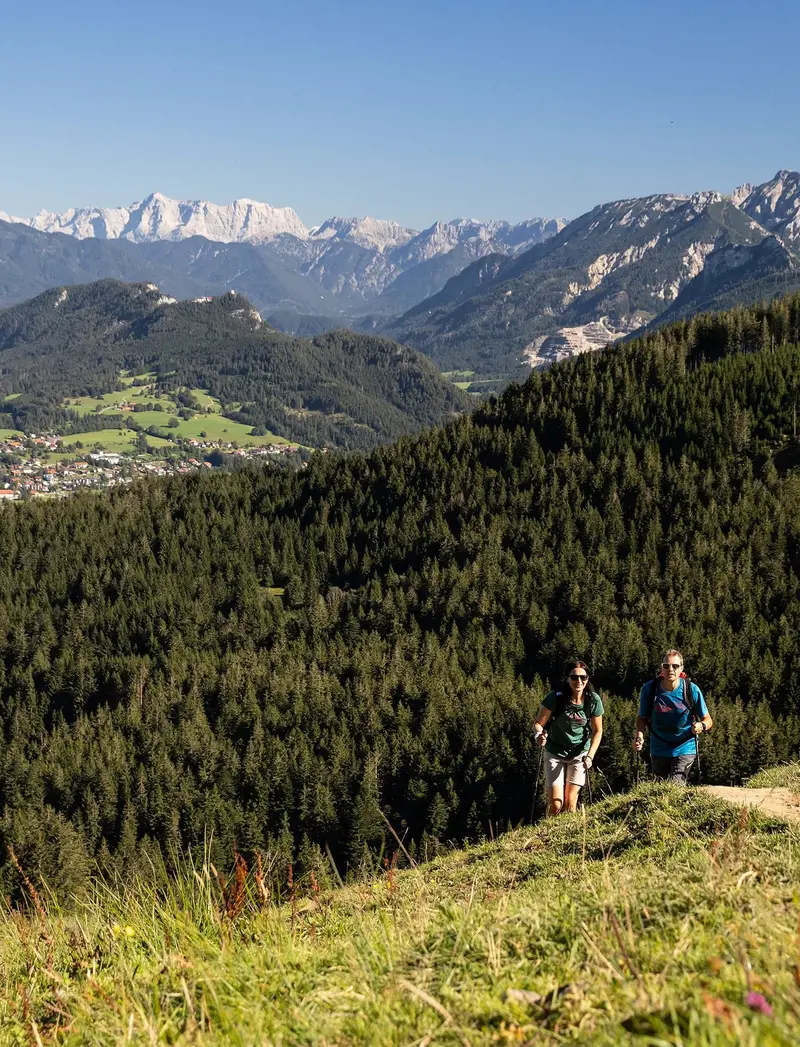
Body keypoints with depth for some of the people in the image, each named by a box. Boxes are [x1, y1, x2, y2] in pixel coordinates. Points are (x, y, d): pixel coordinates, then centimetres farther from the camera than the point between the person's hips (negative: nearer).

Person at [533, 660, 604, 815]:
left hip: (579, 754, 1)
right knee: (555, 804, -7)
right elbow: (538, 723, -11)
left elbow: (597, 731, -1)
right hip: (555, 754, -1)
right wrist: (539, 736, -34)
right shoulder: (556, 698, -19)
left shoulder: (593, 701, -12)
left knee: (570, 803, -3)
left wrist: (590, 756, -14)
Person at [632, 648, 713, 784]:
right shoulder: (649, 689, -12)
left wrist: (701, 726, -28)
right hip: (659, 751, 3)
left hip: (685, 749, -3)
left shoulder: (692, 690, -14)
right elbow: (642, 718, 0)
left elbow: (708, 720, -5)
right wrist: (639, 735, -19)